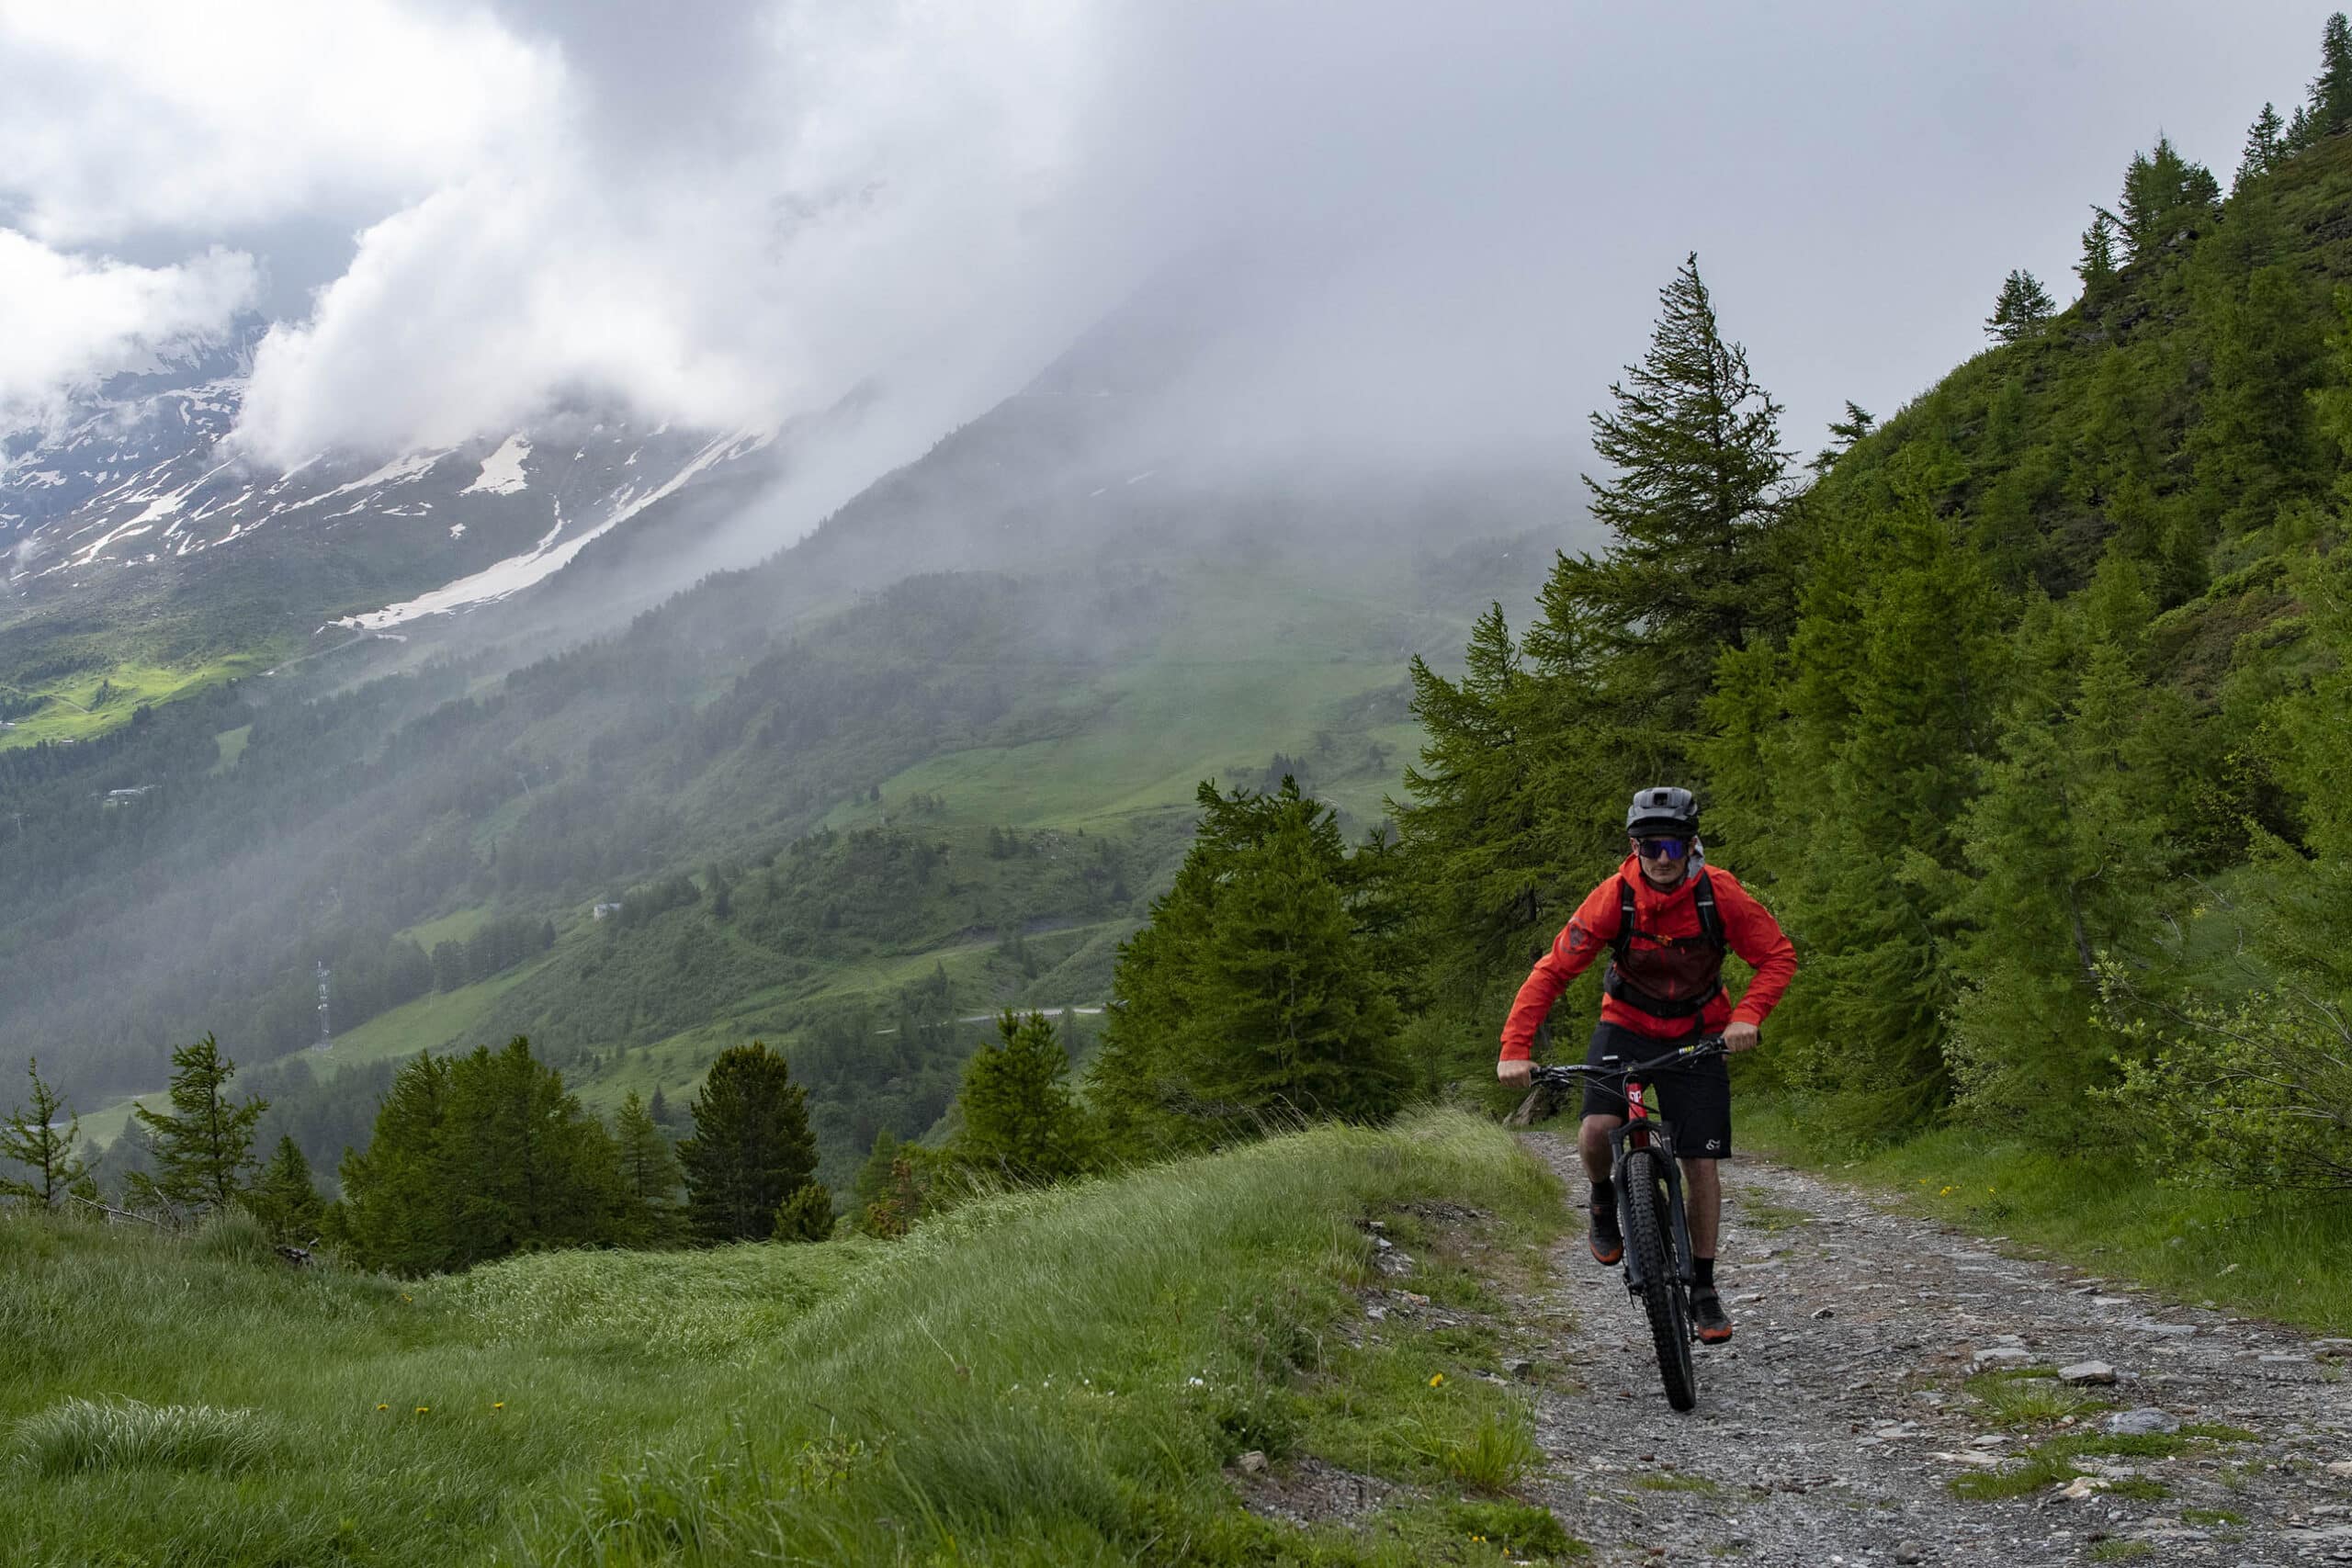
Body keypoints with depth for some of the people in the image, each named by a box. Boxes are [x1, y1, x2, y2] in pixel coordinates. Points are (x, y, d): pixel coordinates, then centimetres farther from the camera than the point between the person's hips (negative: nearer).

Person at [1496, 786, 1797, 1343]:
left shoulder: (1720, 895, -20)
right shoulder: (1613, 899, -21)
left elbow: (1779, 955, -10)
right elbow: (1552, 971, -19)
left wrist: (1747, 1016, -27)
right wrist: (1514, 1049, -29)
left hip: (1697, 1035, 1)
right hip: (1626, 1027, 0)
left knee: (1699, 1164, -2)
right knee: (1595, 1134, -24)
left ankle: (1703, 1286, 16)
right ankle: (1604, 1201, 10)